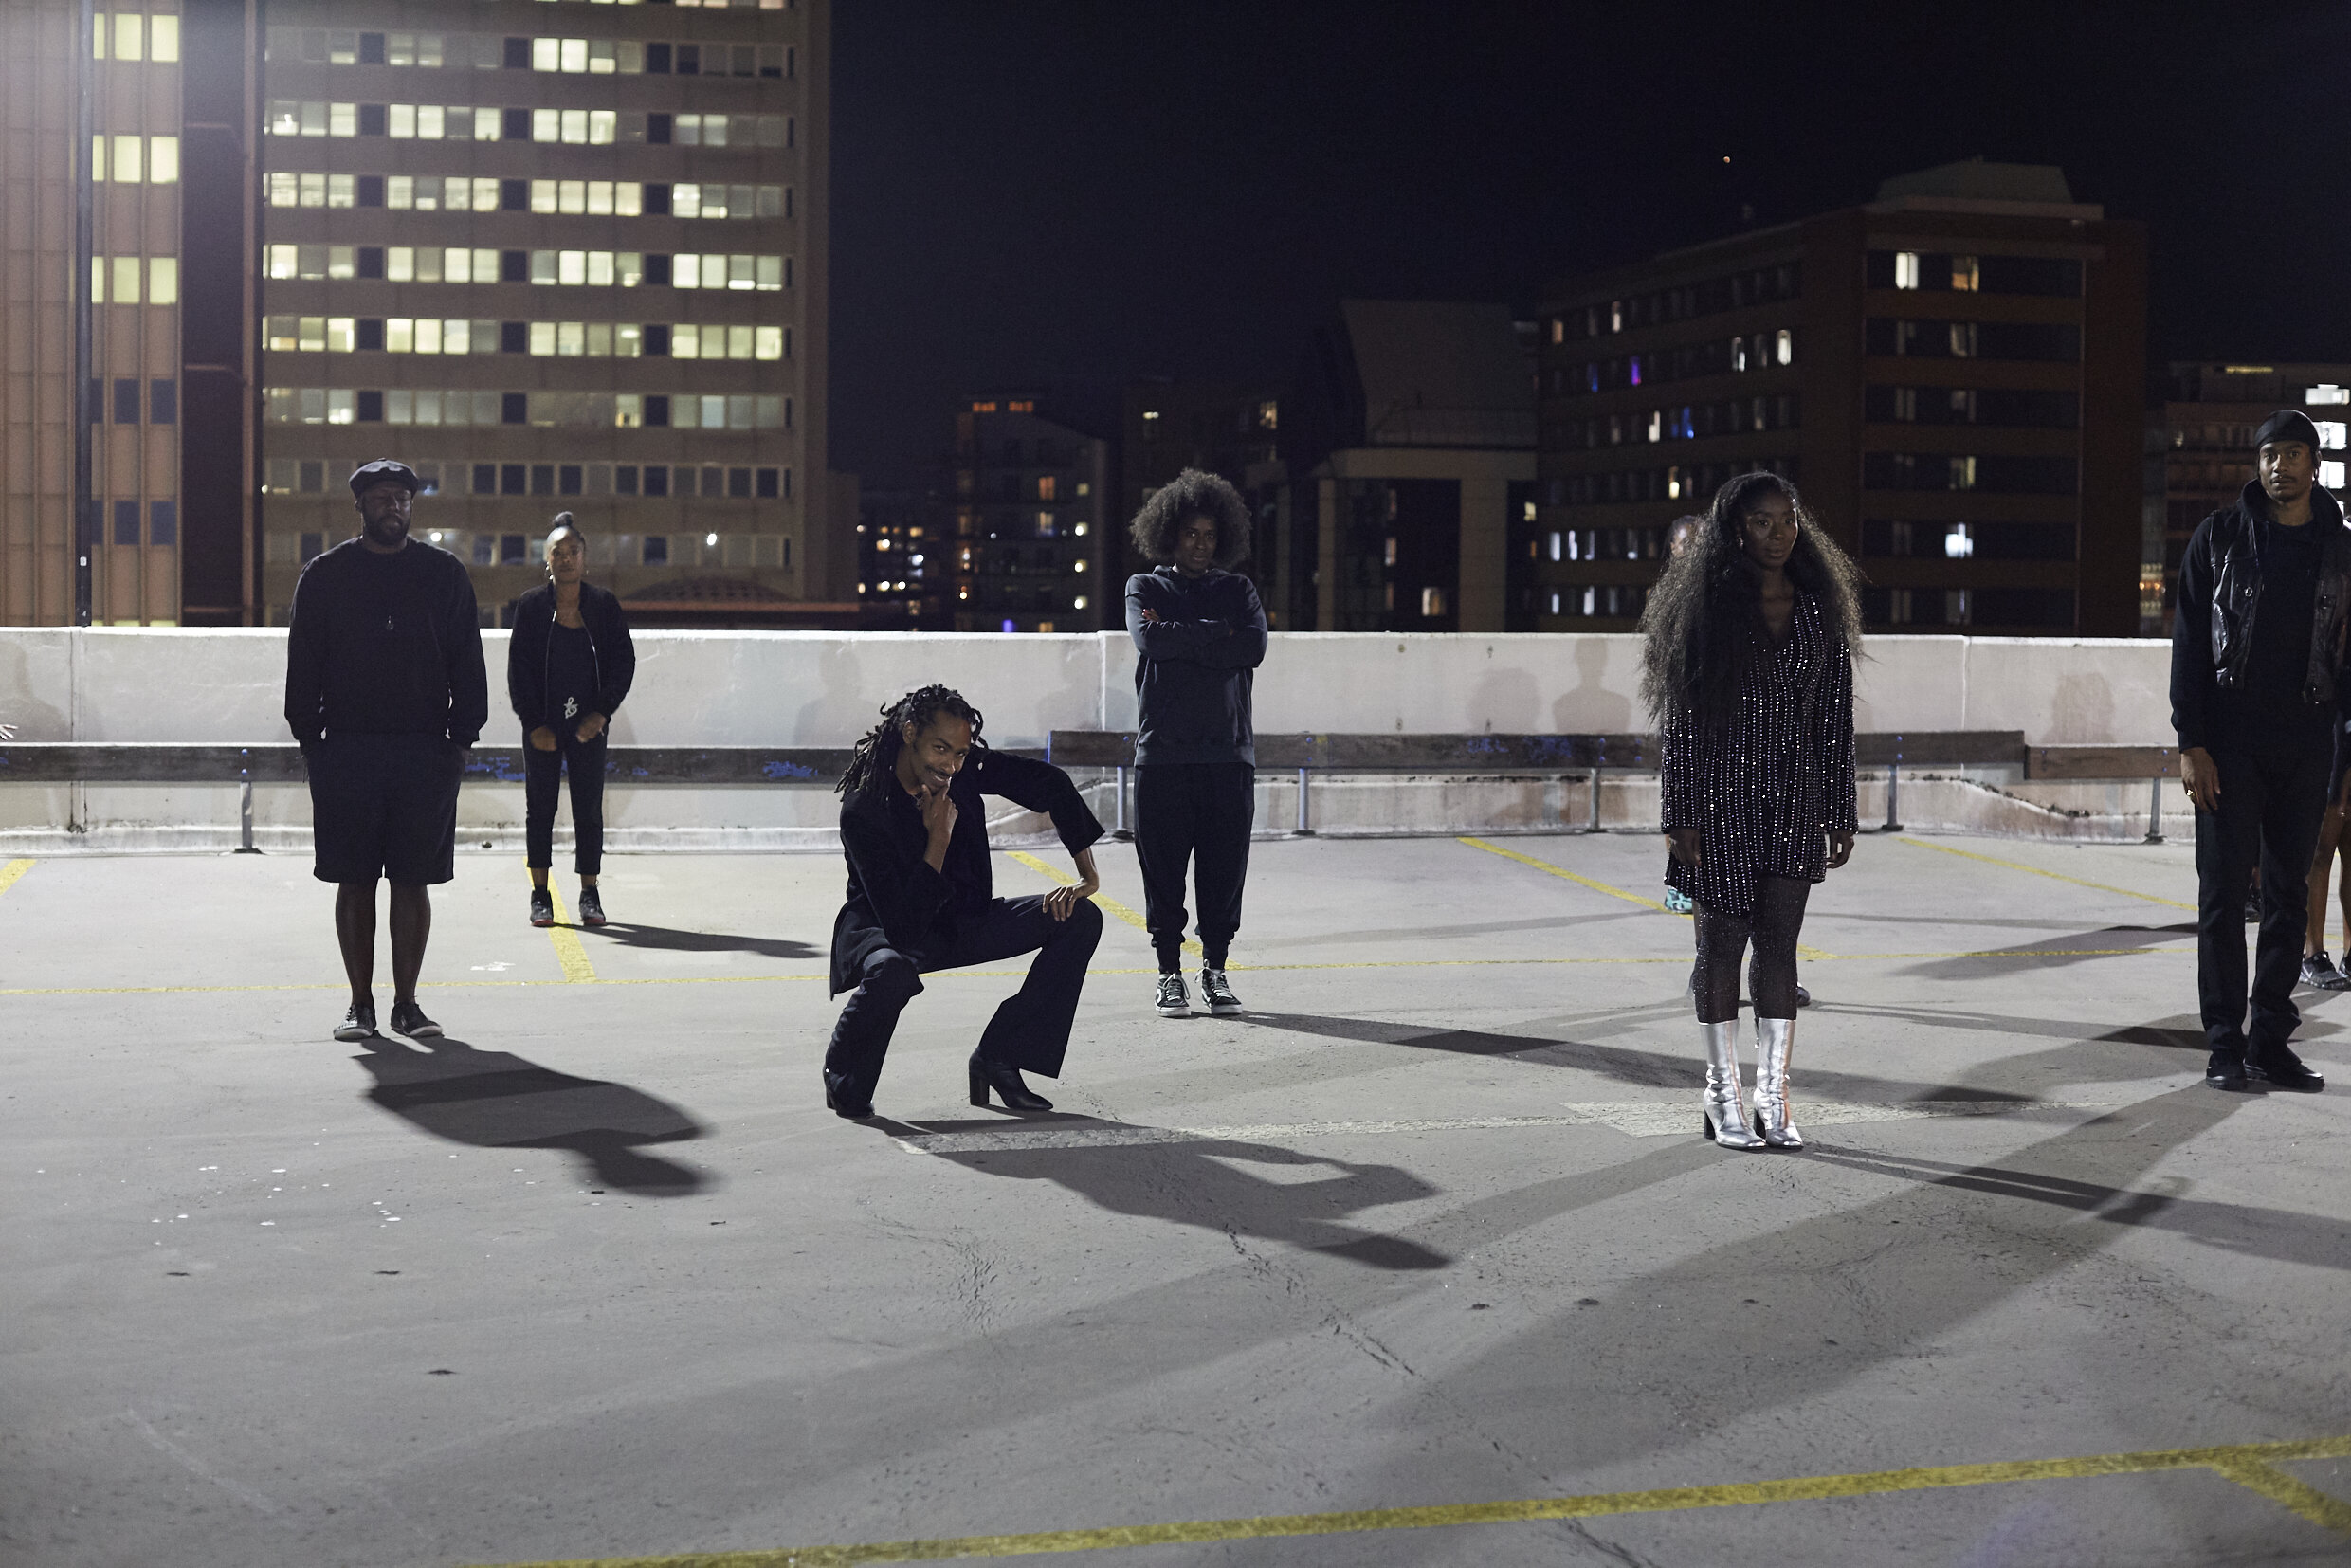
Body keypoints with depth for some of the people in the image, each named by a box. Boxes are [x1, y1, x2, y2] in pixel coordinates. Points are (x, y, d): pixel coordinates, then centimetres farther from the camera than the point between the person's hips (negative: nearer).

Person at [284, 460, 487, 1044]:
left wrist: (462, 734, 1)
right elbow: (303, 663, 7)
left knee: (413, 881, 3)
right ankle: (361, 1004, 10)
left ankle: (406, 1003, 11)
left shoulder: (444, 574, 8)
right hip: (347, 749, 0)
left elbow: (466, 662, 9)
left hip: (426, 751, 0)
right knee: (354, 882, 2)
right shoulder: (325, 576, 7)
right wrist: (310, 738, -1)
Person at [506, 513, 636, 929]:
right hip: (542, 727, 0)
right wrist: (535, 723, -6)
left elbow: (623, 661, 2)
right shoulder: (530, 605, 1)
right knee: (540, 808, 3)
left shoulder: (604, 605, 2)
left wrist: (602, 712, -8)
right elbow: (519, 668, 0)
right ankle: (540, 895, 10)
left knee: (589, 809, 2)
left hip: (588, 724, 0)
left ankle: (589, 895, 10)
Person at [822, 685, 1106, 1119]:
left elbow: (1050, 784, -2)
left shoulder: (965, 768, -13)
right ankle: (844, 1080, -10)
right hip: (886, 930, -6)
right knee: (891, 972, -43)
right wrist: (939, 837, -31)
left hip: (960, 921, 6)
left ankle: (999, 1058, -8)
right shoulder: (862, 810, -27)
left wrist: (1088, 875, -9)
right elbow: (902, 924, -31)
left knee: (1080, 917, -11)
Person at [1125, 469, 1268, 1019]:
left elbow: (1254, 647, -4)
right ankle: (1170, 972, 9)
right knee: (1163, 867, 0)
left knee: (1224, 867, 2)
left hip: (1228, 749, 1)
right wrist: (1217, 632, -5)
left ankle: (1215, 968, 13)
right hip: (1163, 748, -1)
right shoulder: (1145, 587, 11)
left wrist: (1180, 638, -6)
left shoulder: (1237, 589, 15)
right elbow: (1150, 639, -10)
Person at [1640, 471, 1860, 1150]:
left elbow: (1837, 717, 9)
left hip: (1795, 801, 3)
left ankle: (1772, 1097, 12)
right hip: (1721, 802, -3)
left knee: (1780, 942, 4)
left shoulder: (1822, 609, 6)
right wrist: (1680, 819, -9)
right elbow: (1678, 720, -5)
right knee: (1722, 940, 4)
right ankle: (1723, 1098, 15)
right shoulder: (1708, 608, -4)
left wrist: (1841, 815, 6)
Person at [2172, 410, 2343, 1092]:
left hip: (2306, 744, 2)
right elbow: (2189, 644, -1)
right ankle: (2226, 1044, 3)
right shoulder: (2219, 536, 2)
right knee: (2224, 889, -2)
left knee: (2288, 893, 6)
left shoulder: (2339, 549, 7)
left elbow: (2347, 654, 10)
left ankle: (2272, 1040, 12)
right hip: (2230, 741, -2)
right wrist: (2191, 742, -9)